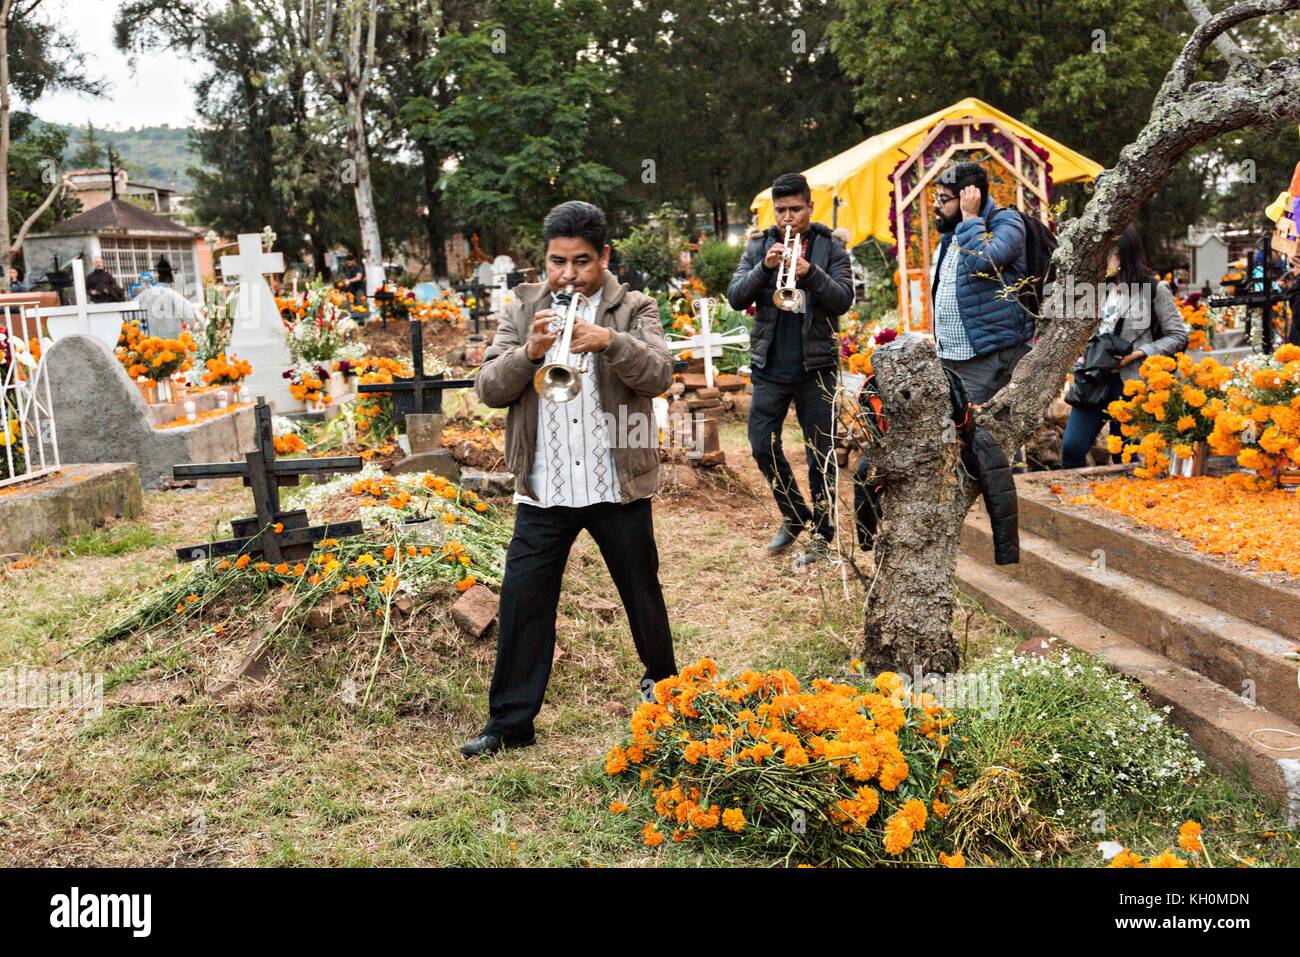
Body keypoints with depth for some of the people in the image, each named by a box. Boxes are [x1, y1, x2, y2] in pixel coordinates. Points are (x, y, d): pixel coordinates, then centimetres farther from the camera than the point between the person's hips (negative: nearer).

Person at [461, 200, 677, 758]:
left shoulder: (634, 310, 0)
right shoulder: (523, 311, 6)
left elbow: (660, 376, -15)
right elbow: (489, 388, -2)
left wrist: (610, 341, -32)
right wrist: (529, 351, -21)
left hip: (618, 486, -1)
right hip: (543, 488, 1)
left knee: (641, 591, 16)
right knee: (523, 601, 2)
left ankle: (661, 680, 42)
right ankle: (510, 721, 14)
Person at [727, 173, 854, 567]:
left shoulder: (830, 248, 1)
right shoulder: (758, 246, 6)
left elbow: (843, 299, -9)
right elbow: (736, 297, -2)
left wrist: (810, 273, -25)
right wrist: (764, 268, -18)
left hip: (815, 365, -2)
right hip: (769, 365, 3)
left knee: (820, 452, 3)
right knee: (762, 445, 4)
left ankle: (822, 534, 15)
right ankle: (795, 516, 24)